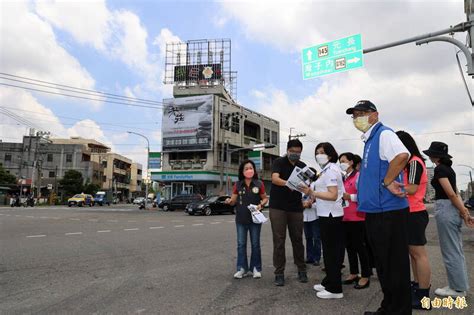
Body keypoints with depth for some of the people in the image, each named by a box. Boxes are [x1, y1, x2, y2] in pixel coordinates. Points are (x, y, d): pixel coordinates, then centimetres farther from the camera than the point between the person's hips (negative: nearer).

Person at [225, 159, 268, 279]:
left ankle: (256, 268, 20)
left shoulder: (259, 184, -3)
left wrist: (261, 204, -14)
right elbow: (233, 201, 5)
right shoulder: (238, 185, 1)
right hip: (241, 219, 2)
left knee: (255, 244, 8)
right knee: (241, 244, 6)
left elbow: (265, 198, 5)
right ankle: (242, 268, 15)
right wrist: (229, 201, -17)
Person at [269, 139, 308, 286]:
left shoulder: (303, 166, 9)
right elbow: (274, 178, -20)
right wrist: (288, 183, -39)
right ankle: (279, 272, 8)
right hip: (278, 207, -3)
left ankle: (301, 269, 24)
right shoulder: (279, 162, -3)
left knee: (297, 239, 10)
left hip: (296, 208, 3)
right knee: (279, 240, -1)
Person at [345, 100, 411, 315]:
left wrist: (387, 182, -21)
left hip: (388, 210, -10)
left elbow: (402, 155, -32)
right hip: (375, 211, 10)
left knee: (394, 264, 1)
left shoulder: (384, 134, -11)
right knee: (383, 264, 18)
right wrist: (358, 197, 21)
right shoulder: (369, 140, 17)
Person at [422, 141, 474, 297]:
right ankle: (460, 285, 25)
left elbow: (451, 194, -16)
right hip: (453, 209, 10)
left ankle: (458, 288, 10)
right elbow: (455, 193, 11)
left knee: (450, 251, 0)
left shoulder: (439, 169, -13)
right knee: (456, 250, 15)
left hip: (445, 208, -10)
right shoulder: (449, 168, 16)